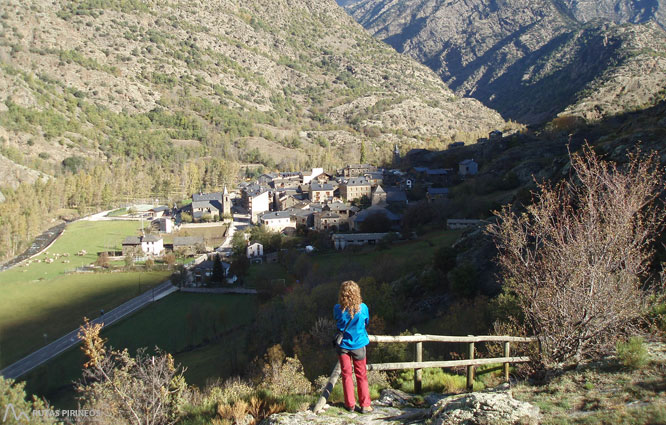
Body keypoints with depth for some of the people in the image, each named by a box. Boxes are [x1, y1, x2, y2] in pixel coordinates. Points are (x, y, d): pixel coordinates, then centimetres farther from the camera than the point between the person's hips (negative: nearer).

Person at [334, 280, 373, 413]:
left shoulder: (337, 309, -17)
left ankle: (350, 404, 19)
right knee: (361, 375, 11)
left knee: (346, 375, 13)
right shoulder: (363, 308, -15)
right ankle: (365, 405, 15)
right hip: (359, 345, 0)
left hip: (343, 345, 0)